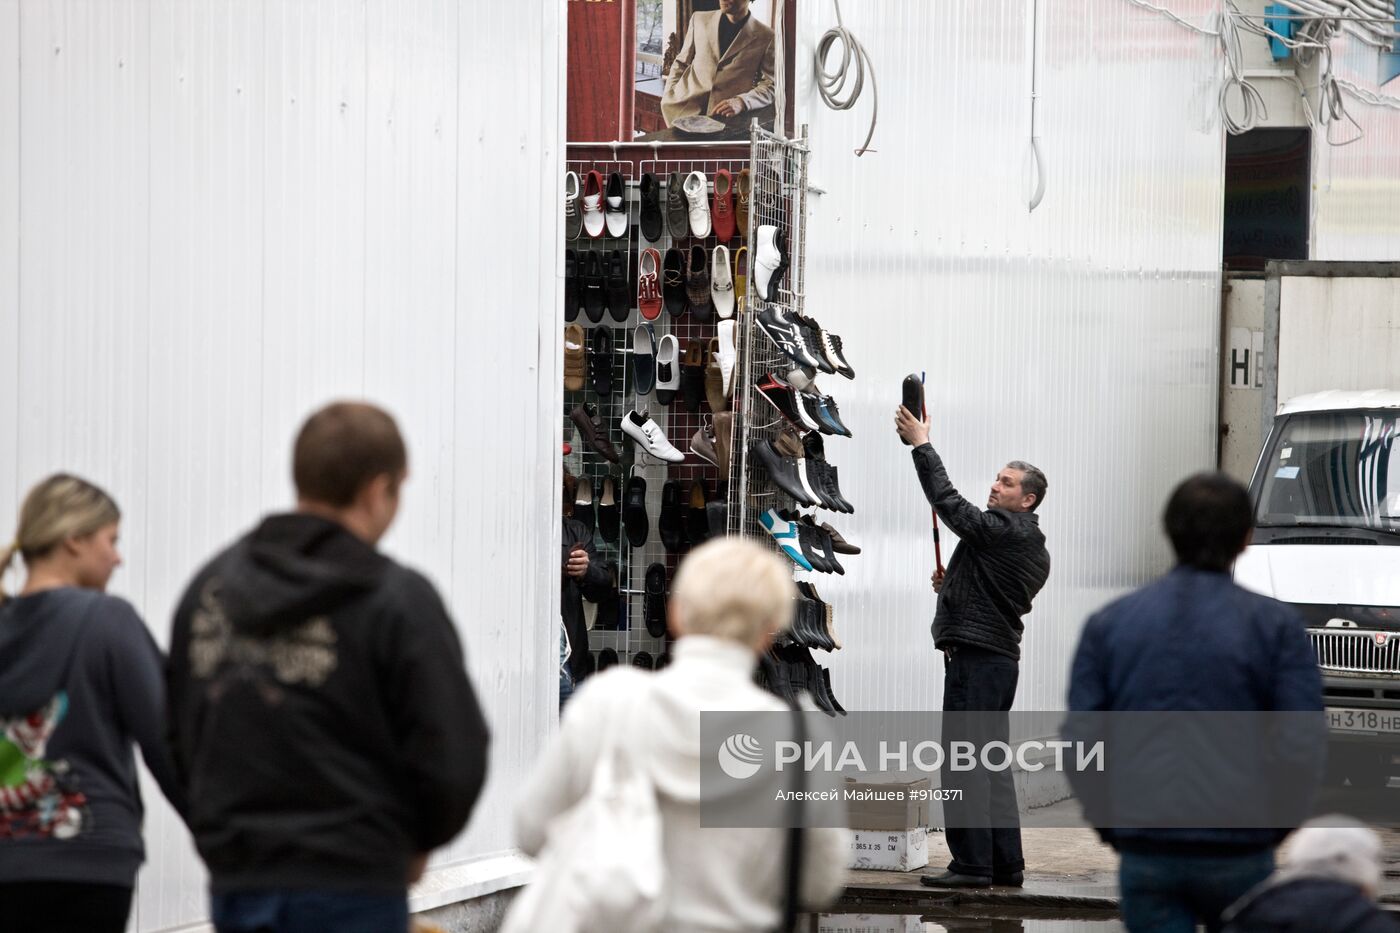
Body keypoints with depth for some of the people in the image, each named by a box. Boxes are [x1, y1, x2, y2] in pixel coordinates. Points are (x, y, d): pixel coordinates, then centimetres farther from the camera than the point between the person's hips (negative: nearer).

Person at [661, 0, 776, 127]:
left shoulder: (766, 38, 2)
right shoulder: (699, 20, 13)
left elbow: (771, 87, -2)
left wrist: (741, 102, -20)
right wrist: (669, 97, 4)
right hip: (686, 110, 3)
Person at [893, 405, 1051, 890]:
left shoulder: (1004, 530, -11)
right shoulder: (1035, 549, 21)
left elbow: (949, 504, -17)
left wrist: (921, 445, -13)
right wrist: (953, 587, 18)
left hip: (975, 654, -10)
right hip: (1002, 654, 10)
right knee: (993, 760, 12)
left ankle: (972, 862, -12)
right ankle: (1006, 863, 13)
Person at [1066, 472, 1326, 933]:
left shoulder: (1108, 624, 4)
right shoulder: (1275, 625, -3)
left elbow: (1080, 739, 1)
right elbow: (1303, 744, -8)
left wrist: (1112, 826, 12)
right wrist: (1276, 823, 7)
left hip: (1145, 856, 1)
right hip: (1239, 855, -1)